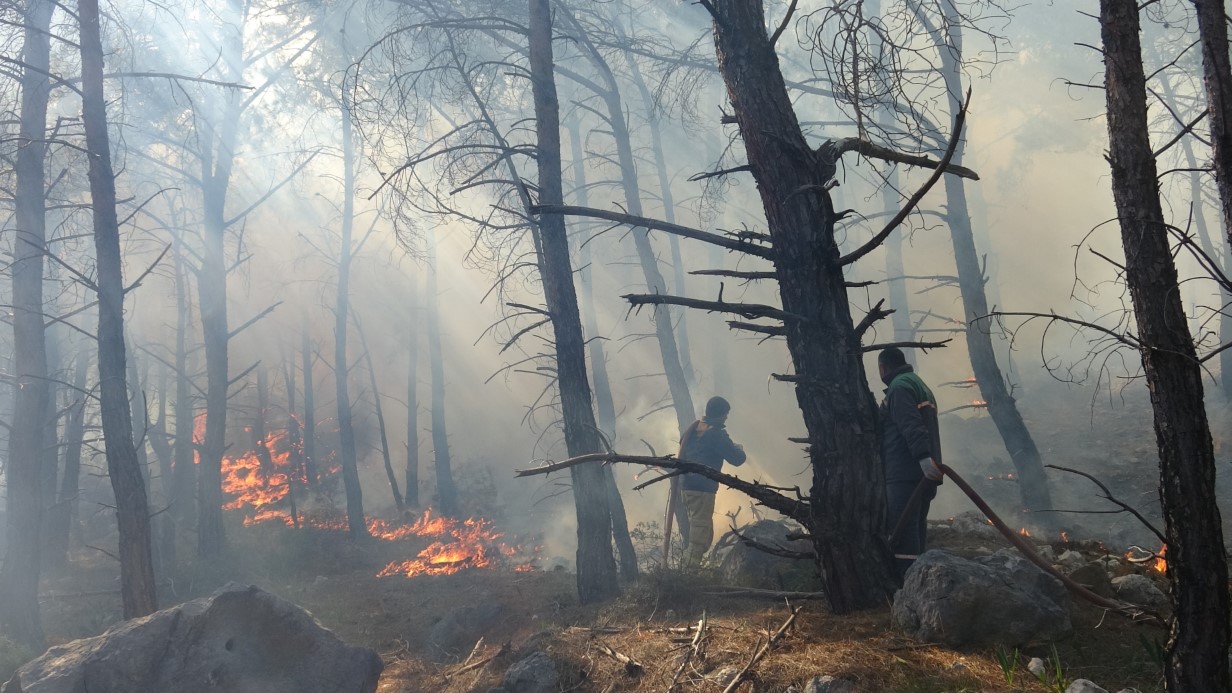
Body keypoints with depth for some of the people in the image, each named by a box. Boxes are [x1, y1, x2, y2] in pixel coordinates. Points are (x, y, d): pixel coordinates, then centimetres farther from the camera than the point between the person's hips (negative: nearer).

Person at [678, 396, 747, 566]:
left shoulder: (693, 428, 12)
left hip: (687, 486, 8)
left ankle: (687, 566, 15)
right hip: (702, 489, -8)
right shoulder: (717, 434, -11)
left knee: (702, 533, 17)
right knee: (700, 538, -5)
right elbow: (737, 459, -10)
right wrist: (739, 449, 13)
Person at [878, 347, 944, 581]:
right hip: (923, 474, 10)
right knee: (916, 534, 12)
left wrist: (923, 457, -33)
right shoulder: (920, 385, 24)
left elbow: (911, 426, -22)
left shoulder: (899, 386, -8)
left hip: (904, 475, -10)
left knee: (902, 534, -12)